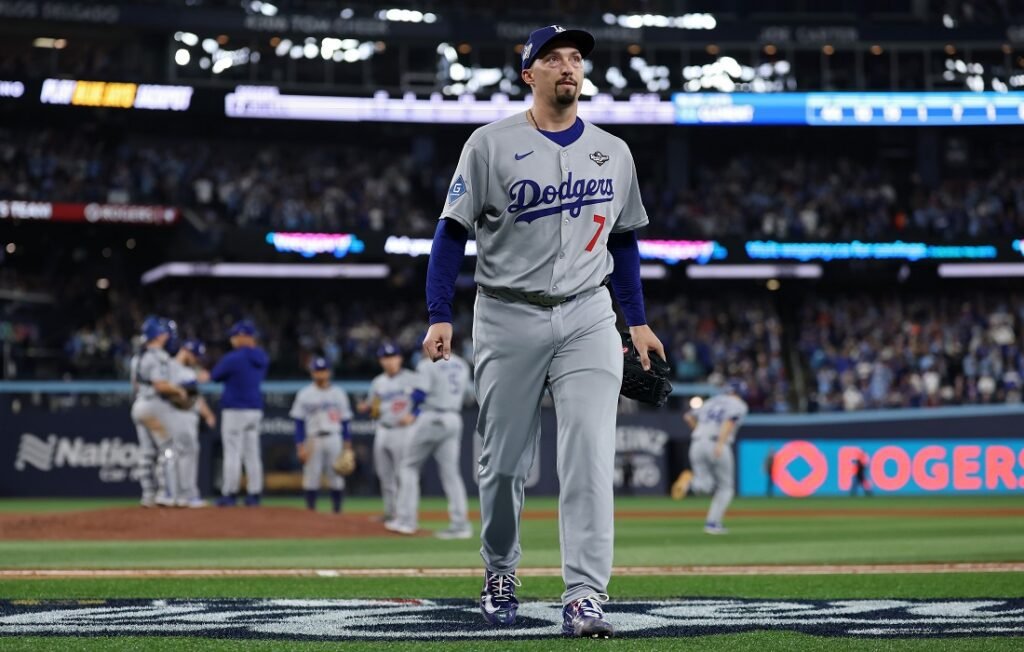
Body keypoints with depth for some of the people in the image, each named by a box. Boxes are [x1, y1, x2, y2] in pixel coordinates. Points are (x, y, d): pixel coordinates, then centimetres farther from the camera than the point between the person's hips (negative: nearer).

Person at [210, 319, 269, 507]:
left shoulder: (233, 358, -14)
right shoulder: (262, 359, 7)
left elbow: (215, 376, -3)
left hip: (235, 410, -7)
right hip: (256, 409, 7)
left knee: (233, 452, -4)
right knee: (252, 454, 9)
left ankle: (230, 494, -4)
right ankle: (254, 494, 9)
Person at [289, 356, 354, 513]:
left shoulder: (339, 393, 9)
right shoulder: (304, 394, 4)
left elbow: (346, 421, 10)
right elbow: (299, 422, 2)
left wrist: (347, 446, 3)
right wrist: (300, 446, -6)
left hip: (334, 440, 1)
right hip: (312, 440, -1)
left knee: (336, 477, 0)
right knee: (311, 477, -2)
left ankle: (337, 511, 6)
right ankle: (310, 511, 4)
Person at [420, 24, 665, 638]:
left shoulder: (613, 152, 10)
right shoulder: (492, 144, -2)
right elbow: (454, 231, -3)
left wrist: (638, 321, 14)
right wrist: (440, 317, -10)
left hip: (588, 318, 2)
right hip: (509, 318, -2)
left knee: (590, 456, -12)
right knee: (504, 461, 6)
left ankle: (585, 596, -14)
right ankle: (500, 575, 29)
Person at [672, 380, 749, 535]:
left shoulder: (711, 402, 26)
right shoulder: (739, 405, 9)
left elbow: (689, 417, 22)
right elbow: (730, 421, -12)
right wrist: (720, 443, -23)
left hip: (697, 445, 4)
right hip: (717, 445, -4)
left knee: (705, 486, 9)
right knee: (725, 487, 12)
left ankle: (691, 480, -26)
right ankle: (713, 523, -1)